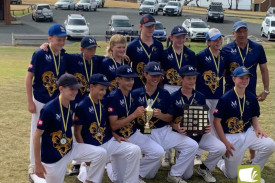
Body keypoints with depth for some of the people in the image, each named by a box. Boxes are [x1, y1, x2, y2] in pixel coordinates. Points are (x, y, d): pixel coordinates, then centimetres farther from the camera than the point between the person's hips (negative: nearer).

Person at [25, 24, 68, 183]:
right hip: (41, 101, -5)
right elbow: (29, 77, -12)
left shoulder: (64, 56, -2)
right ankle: (34, 168, 17)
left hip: (57, 101, 5)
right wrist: (30, 102, -13)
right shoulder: (40, 54, -16)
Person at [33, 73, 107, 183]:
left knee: (101, 153, -7)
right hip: (52, 157, -6)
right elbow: (37, 136, -18)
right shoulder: (49, 109, -24)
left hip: (70, 148, 6)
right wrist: (38, 164, -15)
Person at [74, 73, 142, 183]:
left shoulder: (104, 103, 6)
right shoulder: (82, 106, -13)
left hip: (109, 142, 6)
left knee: (135, 150, -15)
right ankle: (84, 167, 22)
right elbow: (77, 133, -11)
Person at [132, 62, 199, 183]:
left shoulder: (165, 94, 7)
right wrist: (138, 117, -17)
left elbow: (170, 118, 5)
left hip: (164, 131, 3)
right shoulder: (136, 94, 1)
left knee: (192, 146, -14)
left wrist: (160, 115, -14)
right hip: (145, 133, -3)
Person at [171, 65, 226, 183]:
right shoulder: (173, 97, -4)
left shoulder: (200, 97, 7)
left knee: (221, 148, -22)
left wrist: (208, 127, -9)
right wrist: (176, 127, -22)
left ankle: (204, 169, 5)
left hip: (200, 134, 3)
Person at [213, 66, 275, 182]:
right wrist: (225, 142, -15)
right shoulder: (225, 98, -14)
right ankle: (220, 162, 36)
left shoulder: (251, 97, 1)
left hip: (248, 133, 4)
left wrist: (257, 128, -7)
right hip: (231, 137, -4)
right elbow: (216, 121, -12)